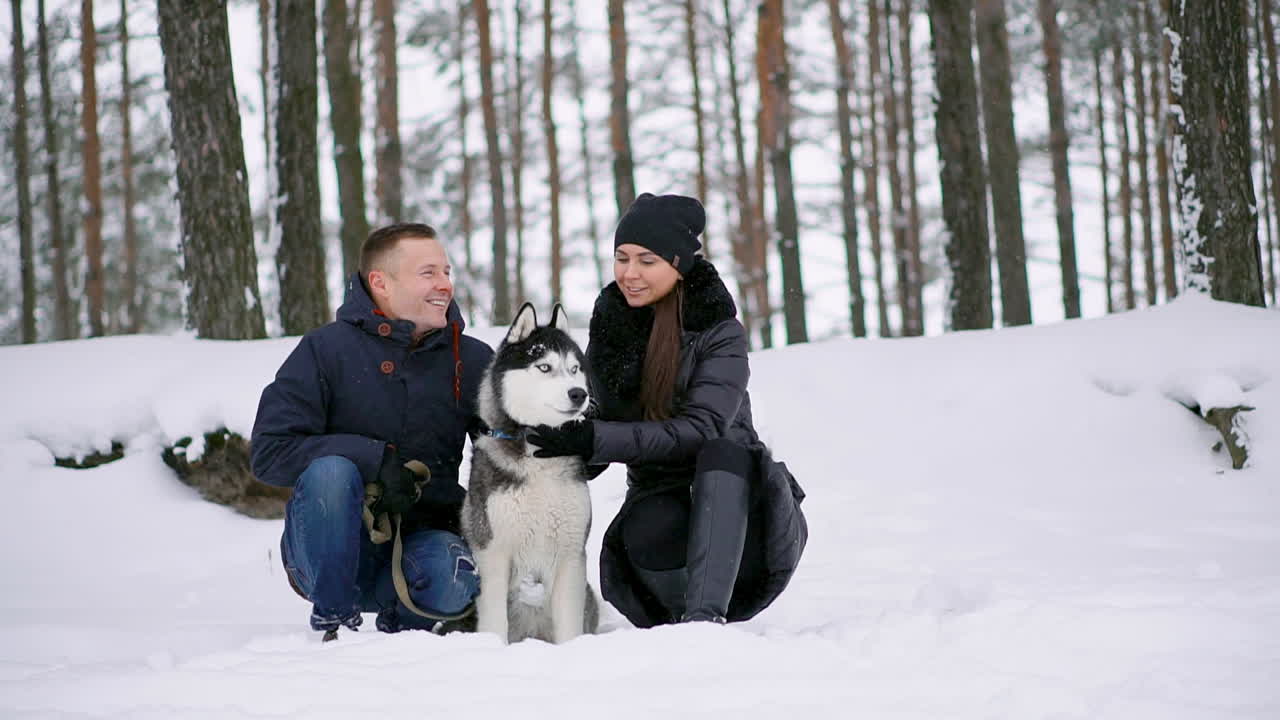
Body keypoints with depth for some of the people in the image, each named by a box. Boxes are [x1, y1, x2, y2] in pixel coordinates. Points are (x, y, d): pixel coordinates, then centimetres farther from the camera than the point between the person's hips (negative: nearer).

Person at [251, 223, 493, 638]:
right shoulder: (327, 349, -6)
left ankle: (402, 622, 5)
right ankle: (333, 620, -16)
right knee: (331, 471, -32)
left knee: (452, 578, -32)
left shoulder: (471, 360, 4)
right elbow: (269, 453, -13)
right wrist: (375, 459, -23)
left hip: (421, 537, 2)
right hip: (331, 550, -2)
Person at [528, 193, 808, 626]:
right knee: (648, 529, -34)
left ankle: (705, 615, -40)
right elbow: (593, 421, 10)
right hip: (658, 502, 2)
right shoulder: (610, 320, 4)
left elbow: (702, 430, -24)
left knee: (724, 453, -35)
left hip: (729, 502, -2)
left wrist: (596, 439, -33)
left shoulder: (718, 330, -11)